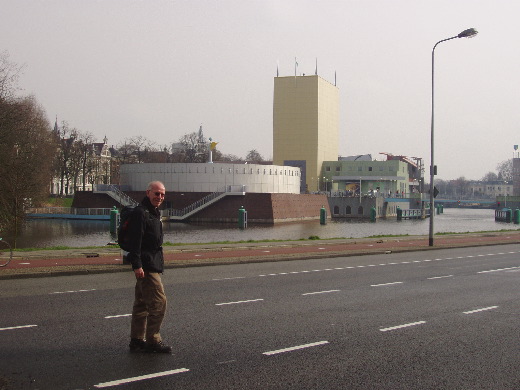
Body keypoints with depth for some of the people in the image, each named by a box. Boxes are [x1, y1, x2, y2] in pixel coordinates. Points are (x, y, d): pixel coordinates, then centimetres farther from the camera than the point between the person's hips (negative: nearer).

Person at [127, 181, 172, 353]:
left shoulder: (154, 212, 18)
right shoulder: (140, 213, -13)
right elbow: (135, 241, -20)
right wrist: (137, 265, -25)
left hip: (153, 264, 10)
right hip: (146, 267, -10)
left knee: (142, 303, 13)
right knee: (158, 302, -10)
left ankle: (137, 341, 18)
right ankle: (153, 341, -3)